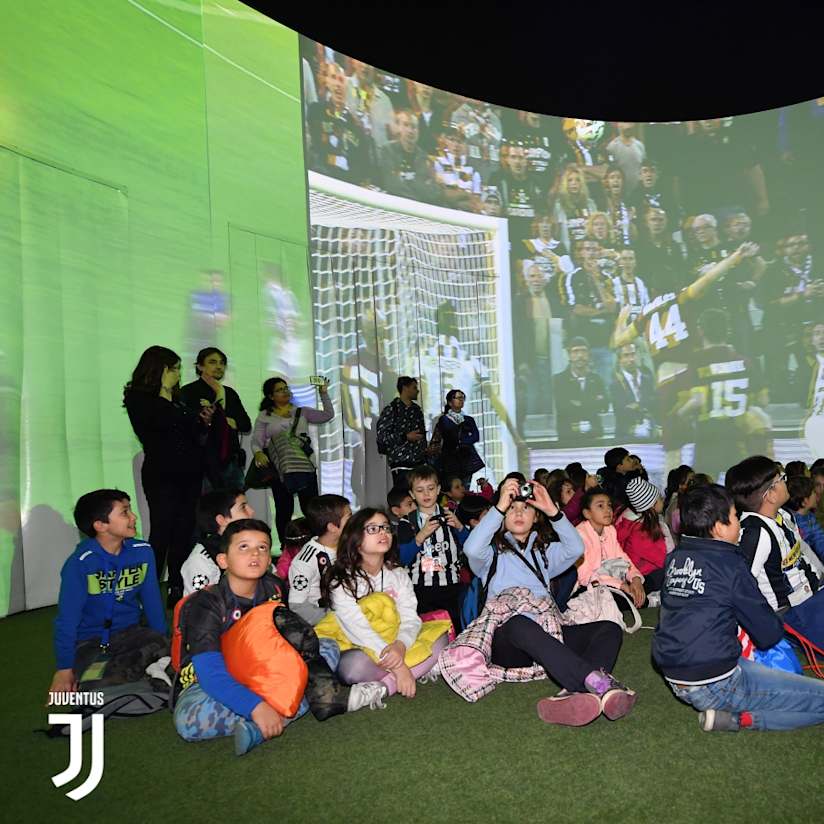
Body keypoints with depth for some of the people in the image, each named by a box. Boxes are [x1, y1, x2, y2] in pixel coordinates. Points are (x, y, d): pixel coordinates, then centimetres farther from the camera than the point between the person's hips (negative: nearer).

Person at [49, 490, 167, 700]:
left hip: (130, 634, 5)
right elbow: (67, 618, -12)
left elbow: (152, 601, 6)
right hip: (90, 641, -5)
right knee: (100, 689, -33)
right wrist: (64, 668, -9)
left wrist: (163, 643, 12)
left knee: (165, 650, -24)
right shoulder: (80, 562, -17)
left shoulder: (143, 551, -5)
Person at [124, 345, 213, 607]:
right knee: (162, 533, -8)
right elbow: (160, 421, -17)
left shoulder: (176, 399, 18)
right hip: (162, 475, -6)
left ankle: (178, 590, 12)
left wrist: (203, 422, 3)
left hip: (188, 474, 7)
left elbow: (195, 438, 22)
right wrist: (164, 392, -4)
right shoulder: (138, 399, -1)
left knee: (184, 533, 5)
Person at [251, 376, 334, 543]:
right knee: (284, 510, 3)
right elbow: (257, 440, -1)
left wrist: (324, 394, -1)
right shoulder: (265, 416, 8)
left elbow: (328, 415, 7)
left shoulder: (301, 411, 13)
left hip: (305, 466, 1)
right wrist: (258, 453, -21)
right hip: (280, 469, -1)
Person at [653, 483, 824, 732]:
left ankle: (730, 713, 10)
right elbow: (769, 635, -9)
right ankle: (739, 718, -9)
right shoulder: (728, 563, -15)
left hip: (674, 674, 8)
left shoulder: (675, 557, 4)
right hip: (714, 683, -8)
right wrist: (776, 626, 13)